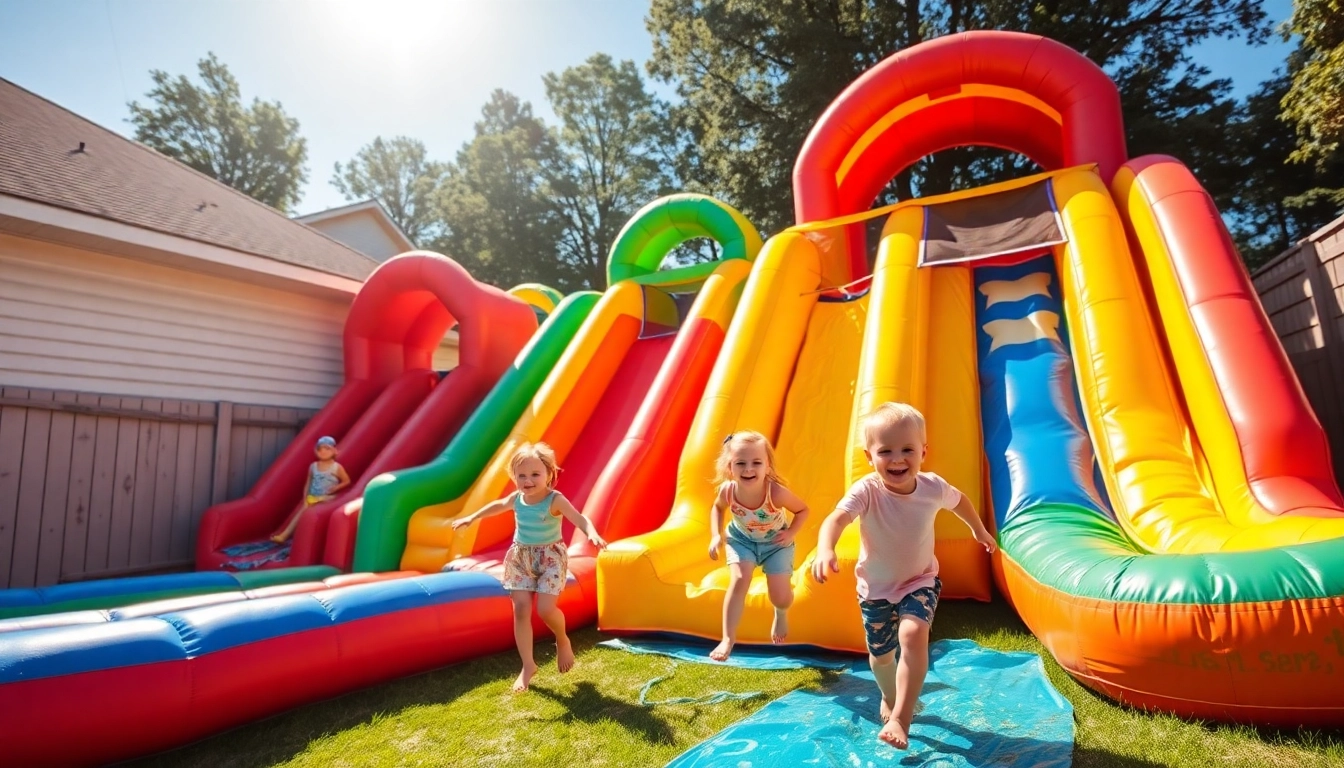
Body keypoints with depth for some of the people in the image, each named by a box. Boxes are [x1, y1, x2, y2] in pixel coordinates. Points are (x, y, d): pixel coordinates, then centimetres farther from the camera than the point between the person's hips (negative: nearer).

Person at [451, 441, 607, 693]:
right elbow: (497, 505, 21)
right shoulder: (516, 499, -2)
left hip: (550, 557, -5)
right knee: (521, 610, 1)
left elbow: (579, 519, -31)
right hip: (520, 558, 5)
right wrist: (471, 518, 27)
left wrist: (592, 534, -51)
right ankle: (528, 666, 15)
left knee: (545, 609, -15)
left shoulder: (555, 500, -19)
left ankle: (563, 641, 20)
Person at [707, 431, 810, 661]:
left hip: (775, 542, -1)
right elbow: (717, 508, -2)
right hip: (742, 539, 1)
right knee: (738, 581, -20)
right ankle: (728, 638, -6)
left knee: (781, 597, -2)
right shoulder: (727, 490, -28)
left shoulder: (776, 493, -37)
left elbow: (803, 510, -15)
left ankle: (781, 615, 38)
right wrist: (716, 535, -13)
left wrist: (791, 533, -26)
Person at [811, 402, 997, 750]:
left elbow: (960, 500, 6)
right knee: (880, 654, 16)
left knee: (913, 634, -26)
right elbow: (837, 518, -50)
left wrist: (979, 530, 21)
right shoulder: (866, 491, -31)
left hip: (920, 581, 1)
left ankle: (900, 717, -11)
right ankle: (890, 698, 49)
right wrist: (825, 550, -70)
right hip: (876, 587, -1)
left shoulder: (933, 487, -19)